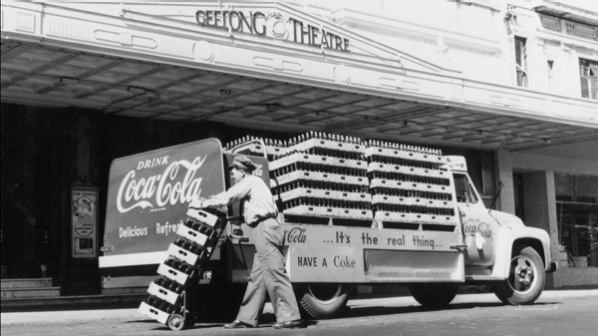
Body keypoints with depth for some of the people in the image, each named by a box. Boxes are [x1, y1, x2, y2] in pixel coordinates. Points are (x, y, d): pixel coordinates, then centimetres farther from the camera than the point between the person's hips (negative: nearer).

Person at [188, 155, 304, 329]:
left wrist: (202, 203, 3)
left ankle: (290, 317, -14)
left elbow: (226, 198, -6)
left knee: (275, 273, -12)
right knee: (257, 276, 8)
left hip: (265, 228, -10)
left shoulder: (250, 181, -1)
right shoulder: (255, 183, 27)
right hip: (265, 229, 10)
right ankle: (247, 318, 9)